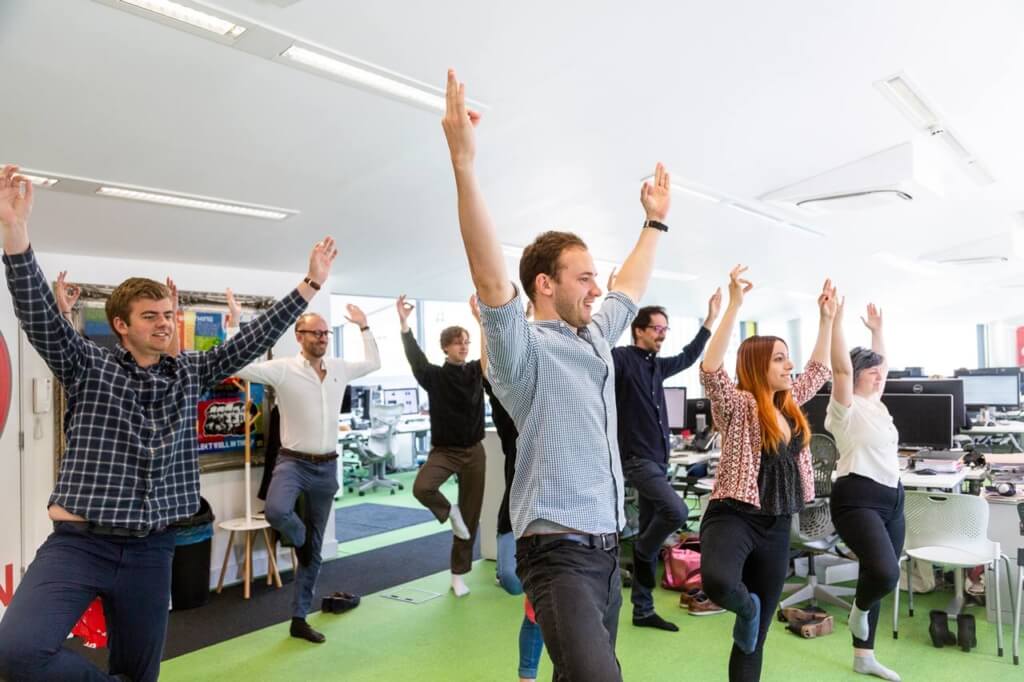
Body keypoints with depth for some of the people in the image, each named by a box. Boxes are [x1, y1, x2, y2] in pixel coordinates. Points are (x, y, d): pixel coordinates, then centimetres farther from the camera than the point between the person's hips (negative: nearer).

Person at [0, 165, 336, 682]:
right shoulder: (89, 367, -1)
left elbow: (251, 342, 4)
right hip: (78, 543, -3)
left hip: (151, 550, 3)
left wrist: (311, 284, 0)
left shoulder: (190, 373, 8)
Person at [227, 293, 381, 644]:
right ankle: (298, 538, 2)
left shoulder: (339, 368, 5)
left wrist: (365, 327, 19)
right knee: (276, 511, -37)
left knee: (315, 550, 10)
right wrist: (235, 323, -23)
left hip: (327, 467, 4)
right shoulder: (283, 369, -9)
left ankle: (299, 619, 25)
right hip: (293, 461, -4)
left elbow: (373, 363, 21)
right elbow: (238, 366, -19)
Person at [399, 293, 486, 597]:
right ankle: (449, 513, 5)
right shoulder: (435, 376, -5)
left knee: (471, 516, 6)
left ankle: (458, 574, 22)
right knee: (421, 487, -30)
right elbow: (415, 358, -20)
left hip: (473, 451, 2)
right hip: (443, 450, -2)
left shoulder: (476, 371, 2)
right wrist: (404, 324, -33)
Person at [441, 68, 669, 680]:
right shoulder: (525, 349, -13)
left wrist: (657, 220, 32)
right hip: (560, 552, -8)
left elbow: (632, 290, 28)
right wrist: (464, 161, -37)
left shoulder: (595, 337, 11)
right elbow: (492, 279, -30)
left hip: (608, 546, 8)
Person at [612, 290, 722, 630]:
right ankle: (641, 553, 7)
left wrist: (711, 318, 30)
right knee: (677, 511, -23)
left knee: (651, 531, 10)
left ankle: (643, 610, 20)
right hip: (637, 459, -8)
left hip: (659, 460, 8)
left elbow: (689, 356, 30)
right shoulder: (622, 358, -9)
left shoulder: (657, 365, 13)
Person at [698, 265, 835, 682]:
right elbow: (710, 370, -30)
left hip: (777, 527, 6)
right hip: (733, 516, -6)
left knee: (756, 636, 13)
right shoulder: (738, 405, -11)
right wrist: (734, 304, -32)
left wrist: (826, 318, 18)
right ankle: (746, 606, -2)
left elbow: (819, 370, 25)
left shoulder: (790, 403, 11)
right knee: (718, 582, -38)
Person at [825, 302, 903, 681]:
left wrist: (877, 330, 25)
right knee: (885, 573, -28)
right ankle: (860, 609, 7)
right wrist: (835, 317, -28)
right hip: (857, 498, -8)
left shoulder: (877, 406, 14)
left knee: (879, 578, 12)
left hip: (892, 499, 9)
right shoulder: (847, 408, -8)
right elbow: (842, 368, -22)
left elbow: (880, 365, 27)